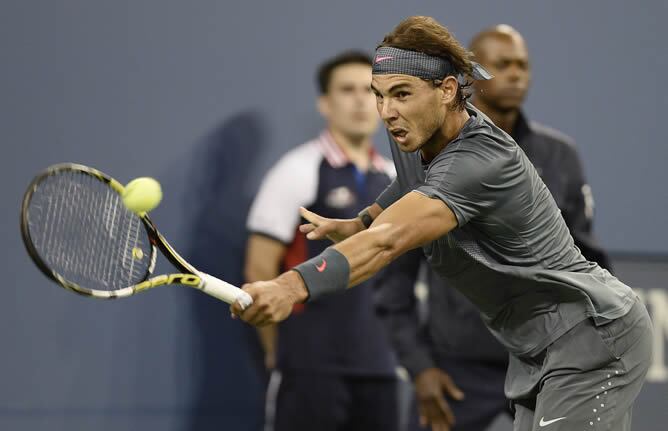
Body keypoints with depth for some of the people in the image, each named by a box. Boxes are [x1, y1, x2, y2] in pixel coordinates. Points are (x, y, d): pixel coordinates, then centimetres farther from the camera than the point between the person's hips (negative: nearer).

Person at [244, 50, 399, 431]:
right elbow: (260, 268, -5)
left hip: (379, 366, 6)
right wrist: (281, 350, -1)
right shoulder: (299, 171, -5)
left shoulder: (394, 179, 13)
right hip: (313, 366, -6)